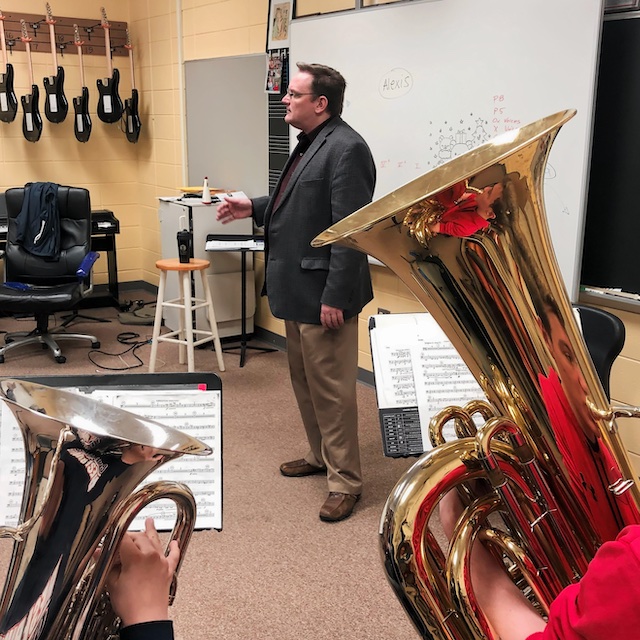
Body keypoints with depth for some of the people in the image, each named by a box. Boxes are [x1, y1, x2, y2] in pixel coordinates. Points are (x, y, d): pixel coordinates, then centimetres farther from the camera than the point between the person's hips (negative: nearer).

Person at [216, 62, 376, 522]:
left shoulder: (346, 149, -18)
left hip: (323, 292, -10)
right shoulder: (311, 144, 14)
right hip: (297, 287, 10)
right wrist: (254, 208, 10)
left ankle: (346, 480, 13)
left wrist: (335, 297, -23)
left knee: (331, 388, -1)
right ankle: (319, 456, 37)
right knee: (304, 381, 20)